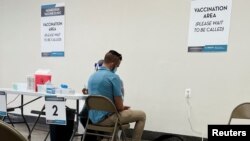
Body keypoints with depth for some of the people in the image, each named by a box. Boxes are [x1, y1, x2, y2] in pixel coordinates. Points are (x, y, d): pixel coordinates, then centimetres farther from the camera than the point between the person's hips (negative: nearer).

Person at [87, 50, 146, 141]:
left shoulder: (92, 76, 8)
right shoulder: (113, 77, -17)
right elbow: (119, 106, -15)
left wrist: (122, 107, 19)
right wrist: (124, 107, 9)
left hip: (93, 118, 8)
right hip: (106, 119, -8)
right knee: (141, 115, 7)